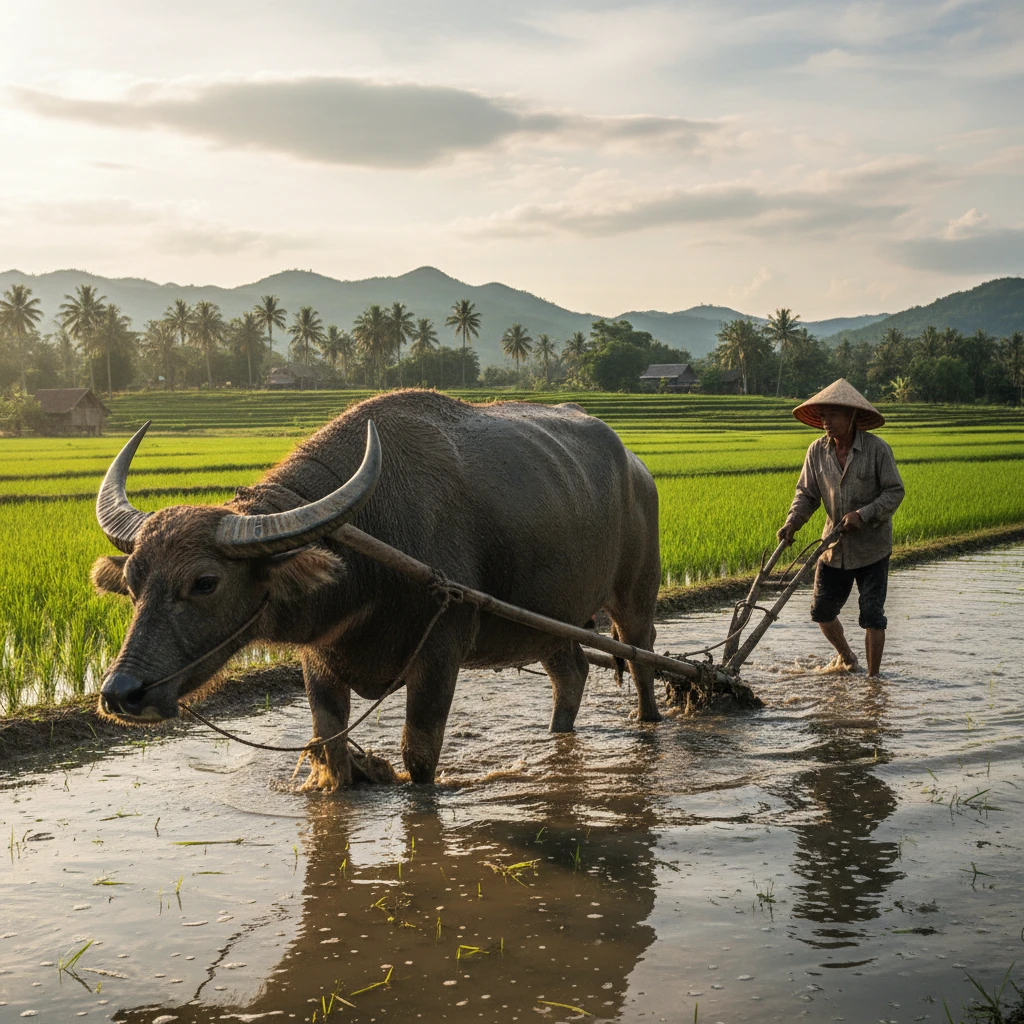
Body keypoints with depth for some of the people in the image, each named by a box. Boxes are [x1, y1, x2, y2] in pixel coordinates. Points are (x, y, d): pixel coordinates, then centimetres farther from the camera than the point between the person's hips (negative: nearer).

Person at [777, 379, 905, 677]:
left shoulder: (877, 449, -14)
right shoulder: (817, 451, -3)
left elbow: (895, 492, -11)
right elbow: (806, 493, 2)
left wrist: (863, 514, -24)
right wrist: (792, 522, -16)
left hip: (872, 547, -4)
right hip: (835, 545, 4)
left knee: (871, 614, -2)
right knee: (822, 610, 9)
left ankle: (873, 677, 12)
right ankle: (846, 659, 36)